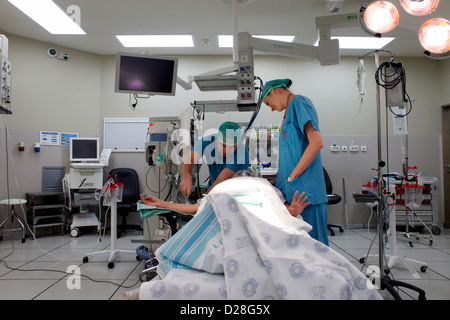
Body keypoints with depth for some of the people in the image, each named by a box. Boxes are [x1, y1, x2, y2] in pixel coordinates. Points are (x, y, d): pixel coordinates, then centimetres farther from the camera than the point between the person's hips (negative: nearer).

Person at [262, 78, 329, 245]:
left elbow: (316, 142, -19)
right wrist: (280, 179, 15)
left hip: (305, 190, -9)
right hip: (291, 191, 9)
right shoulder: (291, 109, 22)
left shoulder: (299, 102, -6)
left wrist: (291, 177, -15)